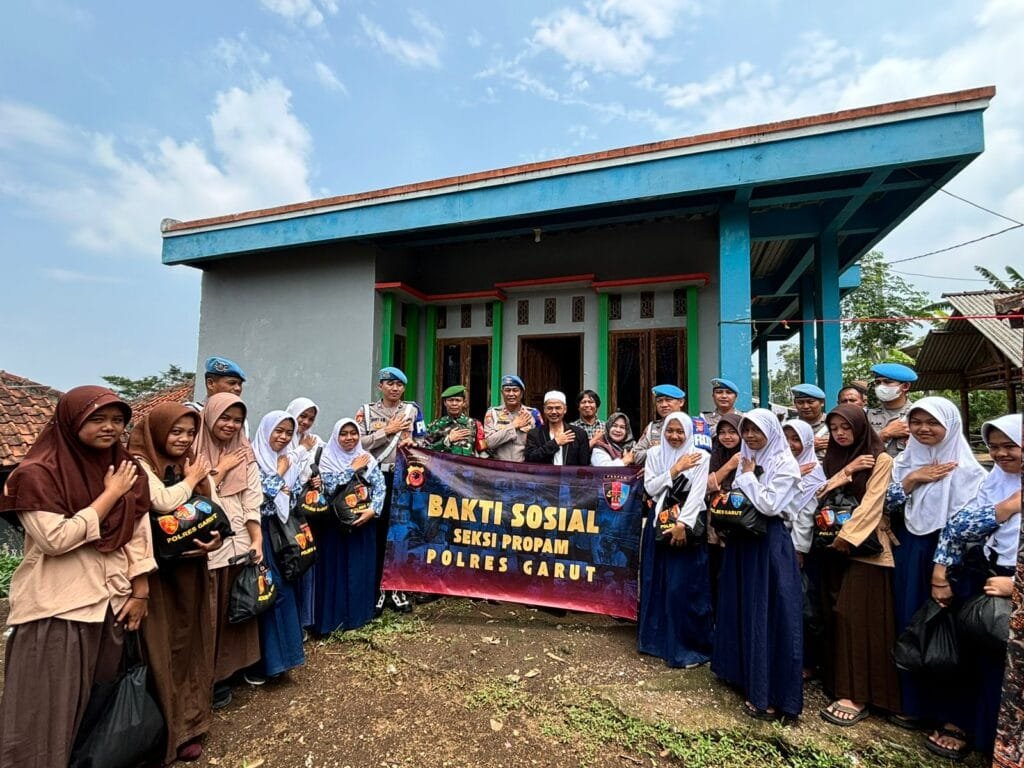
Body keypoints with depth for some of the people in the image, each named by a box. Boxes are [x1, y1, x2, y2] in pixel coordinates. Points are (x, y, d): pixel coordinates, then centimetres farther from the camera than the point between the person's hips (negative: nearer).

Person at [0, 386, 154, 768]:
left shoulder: (126, 469, 4)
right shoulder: (37, 473, -11)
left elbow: (139, 534, 4)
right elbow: (55, 539, -20)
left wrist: (140, 592, 1)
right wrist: (110, 495, -17)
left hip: (114, 602, 5)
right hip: (56, 609, -5)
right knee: (50, 710, 5)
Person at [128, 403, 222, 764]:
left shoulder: (197, 465, 9)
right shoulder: (139, 464, -9)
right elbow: (163, 502, -25)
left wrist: (216, 539, -13)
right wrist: (190, 480, -8)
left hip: (191, 568, 6)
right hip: (156, 569, -5)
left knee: (191, 641, 13)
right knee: (163, 646, 4)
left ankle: (189, 723, 29)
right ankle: (166, 731, 20)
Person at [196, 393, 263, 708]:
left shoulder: (245, 454, 8)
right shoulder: (195, 453, -4)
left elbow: (253, 501, 4)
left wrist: (257, 540, -4)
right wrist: (221, 469, -9)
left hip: (241, 541, 4)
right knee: (211, 611, 5)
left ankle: (242, 662, 31)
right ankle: (214, 675, 21)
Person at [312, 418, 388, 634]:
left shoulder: (367, 458, 3)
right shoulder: (327, 459, -4)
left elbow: (380, 487, -2)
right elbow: (330, 486, -17)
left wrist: (372, 510, -16)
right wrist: (352, 469, -14)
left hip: (363, 521, 3)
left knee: (362, 567, 8)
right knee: (335, 568, 2)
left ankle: (359, 613, 23)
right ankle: (334, 617, 15)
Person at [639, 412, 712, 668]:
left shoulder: (700, 456, -4)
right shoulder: (654, 454, 5)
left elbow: (697, 494, -11)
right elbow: (650, 488, -2)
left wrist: (682, 524, -20)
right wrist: (675, 470, -11)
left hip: (687, 525, -3)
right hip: (659, 524, 4)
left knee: (684, 586, -1)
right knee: (656, 583, 10)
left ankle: (687, 645, 13)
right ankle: (656, 637, 26)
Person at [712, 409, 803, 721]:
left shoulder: (785, 463, -11)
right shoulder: (746, 459, 10)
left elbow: (769, 506, -20)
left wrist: (748, 477, -11)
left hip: (769, 543, -7)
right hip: (742, 540, 8)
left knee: (768, 612, -2)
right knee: (740, 608, 15)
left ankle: (770, 694, 7)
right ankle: (743, 673, 32)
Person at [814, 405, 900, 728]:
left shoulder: (881, 459, -4)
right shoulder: (835, 459, 14)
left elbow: (872, 502, -14)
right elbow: (822, 495, 3)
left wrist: (847, 535, -20)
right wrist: (845, 472, -9)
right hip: (836, 544, 6)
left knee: (858, 617, -7)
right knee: (841, 615, 7)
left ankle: (857, 696, -1)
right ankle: (840, 684, 18)